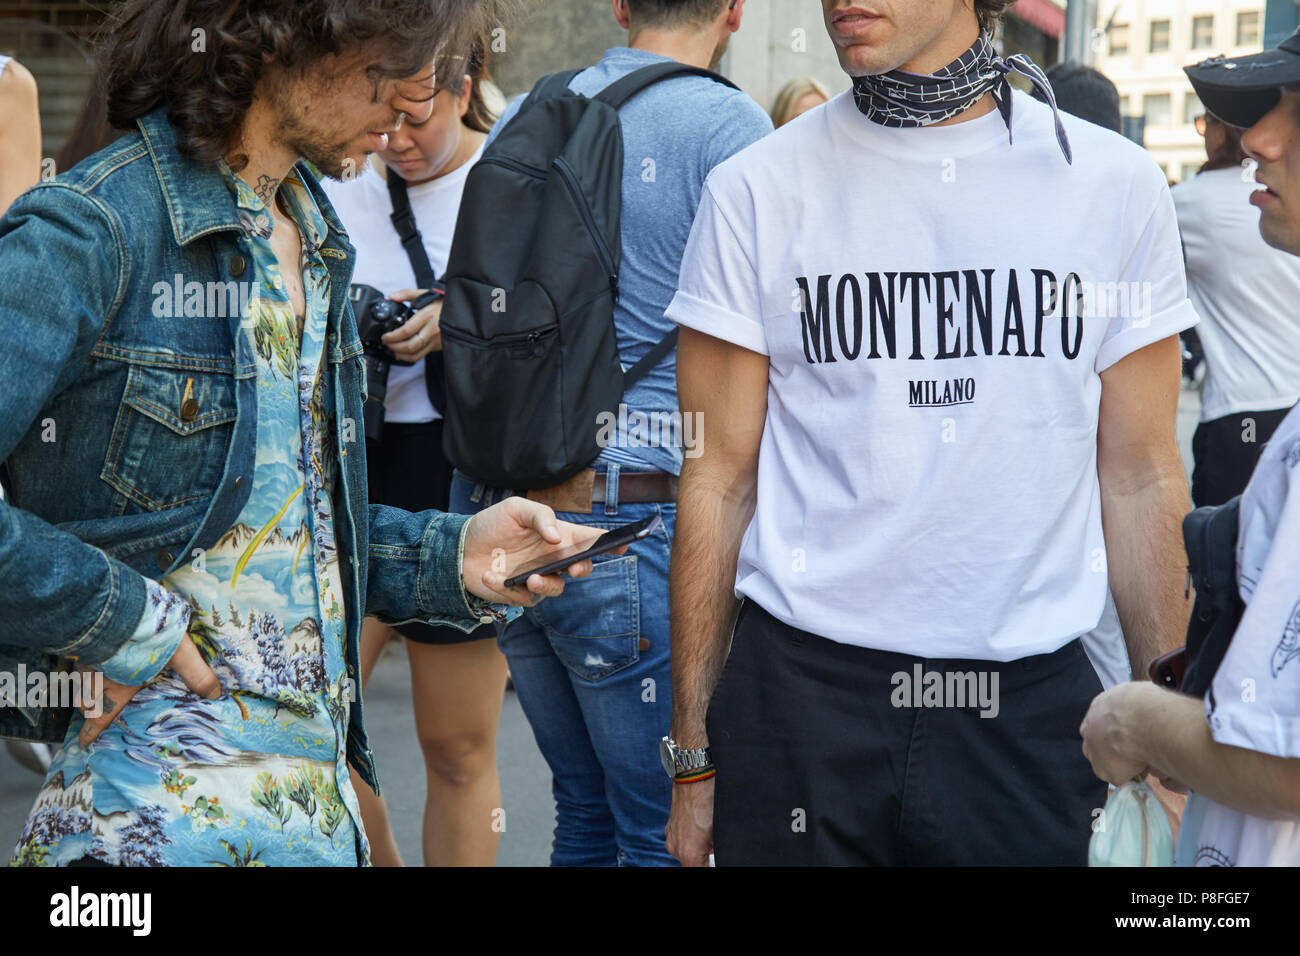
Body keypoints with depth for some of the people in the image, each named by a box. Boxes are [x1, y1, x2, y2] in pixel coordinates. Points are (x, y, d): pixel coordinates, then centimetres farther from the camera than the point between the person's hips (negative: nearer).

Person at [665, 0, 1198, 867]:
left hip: (1031, 699, 1)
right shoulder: (757, 191, -1)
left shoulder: (1114, 183, 2)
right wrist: (694, 757, 0)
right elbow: (719, 482, 0)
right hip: (803, 691, 0)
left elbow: (1141, 481, 5)